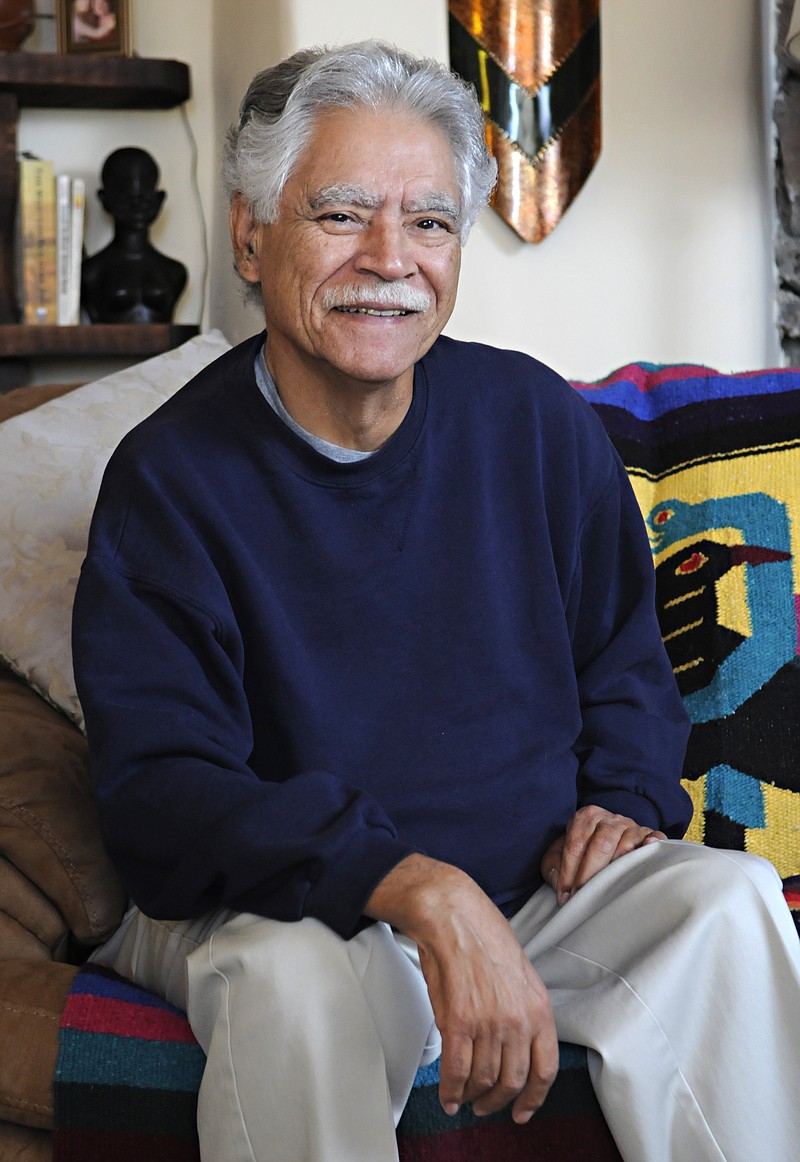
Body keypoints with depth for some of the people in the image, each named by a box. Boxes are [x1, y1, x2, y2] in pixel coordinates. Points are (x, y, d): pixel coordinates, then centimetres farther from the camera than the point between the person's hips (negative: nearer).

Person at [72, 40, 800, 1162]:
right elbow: (158, 793, -21)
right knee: (293, 972, -35)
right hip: (290, 906, -3)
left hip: (541, 890, 4)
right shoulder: (170, 476, -11)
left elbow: (625, 660, 17)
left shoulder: (537, 419, 1)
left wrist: (626, 798, -5)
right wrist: (417, 890, -35)